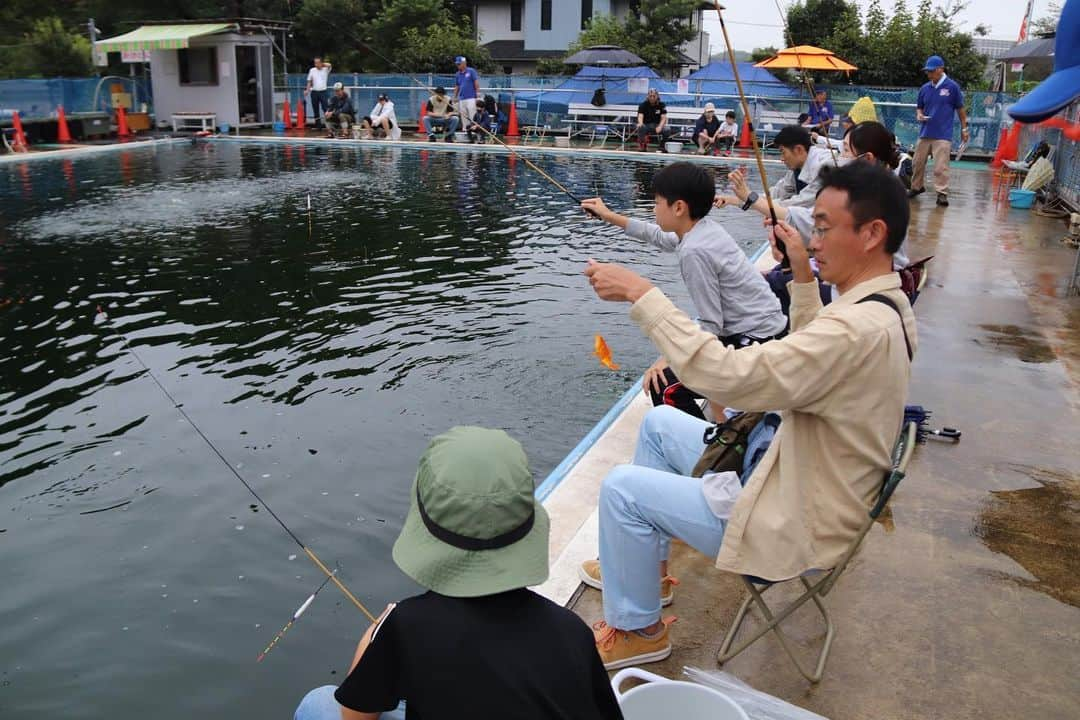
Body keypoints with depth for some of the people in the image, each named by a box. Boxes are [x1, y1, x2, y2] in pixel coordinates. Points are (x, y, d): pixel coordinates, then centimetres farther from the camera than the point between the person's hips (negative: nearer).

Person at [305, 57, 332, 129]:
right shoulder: (312, 70, 7)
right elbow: (309, 81, 10)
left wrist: (322, 64, -7)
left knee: (325, 108, -11)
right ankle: (318, 125, 14)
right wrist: (307, 90, 2)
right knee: (315, 110, 6)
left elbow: (329, 65, -21)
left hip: (323, 92, -3)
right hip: (314, 92, 3)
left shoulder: (325, 69, 0)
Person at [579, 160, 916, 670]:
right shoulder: (884, 306, 1)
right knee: (658, 422, 16)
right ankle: (642, 561, 29)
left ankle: (637, 629, 15)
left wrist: (641, 294, -31)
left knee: (621, 488, -8)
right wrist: (803, 274, 8)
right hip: (800, 483, 10)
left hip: (795, 528, -10)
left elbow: (726, 376, -37)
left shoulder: (861, 328, -32)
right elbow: (811, 355, 19)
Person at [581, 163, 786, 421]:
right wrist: (610, 216, 30)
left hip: (757, 344, -10)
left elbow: (711, 326, -19)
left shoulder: (694, 251, -22)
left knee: (665, 386, -16)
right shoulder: (705, 228, 4)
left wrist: (669, 358, -14)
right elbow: (660, 238, 26)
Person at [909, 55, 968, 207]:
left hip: (943, 134, -4)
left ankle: (942, 194, -1)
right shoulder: (924, 88, 7)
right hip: (925, 133, 5)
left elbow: (960, 109, 3)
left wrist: (964, 129, 5)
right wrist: (919, 115, -5)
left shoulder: (952, 86, -4)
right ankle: (917, 187, 30)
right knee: (917, 163, 11)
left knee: (941, 167, -7)